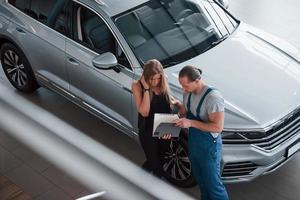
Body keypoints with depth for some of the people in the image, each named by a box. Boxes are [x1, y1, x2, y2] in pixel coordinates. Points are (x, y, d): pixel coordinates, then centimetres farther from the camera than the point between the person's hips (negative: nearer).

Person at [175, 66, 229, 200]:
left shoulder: (213, 97, -28)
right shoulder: (188, 93, -4)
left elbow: (218, 127, -29)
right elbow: (182, 113, 10)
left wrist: (191, 123, -32)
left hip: (209, 147, -7)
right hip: (193, 144, 8)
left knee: (213, 184, 6)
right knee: (201, 181, 26)